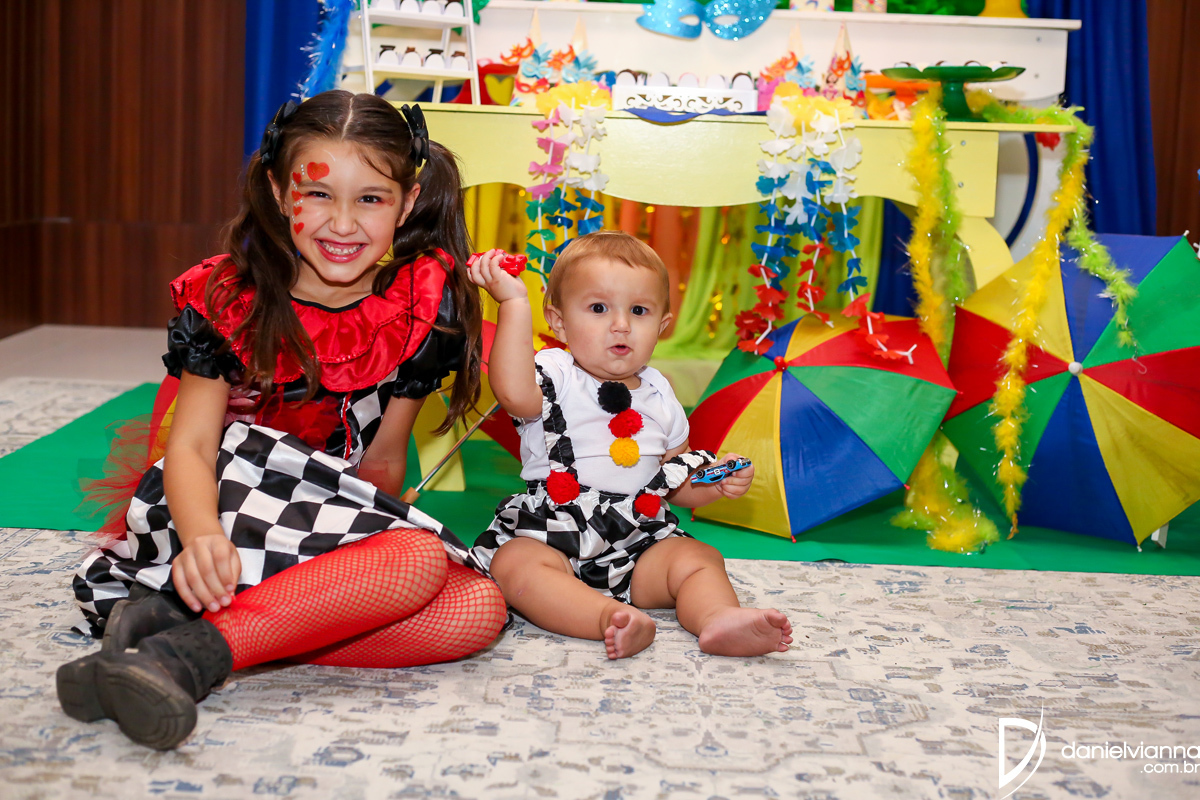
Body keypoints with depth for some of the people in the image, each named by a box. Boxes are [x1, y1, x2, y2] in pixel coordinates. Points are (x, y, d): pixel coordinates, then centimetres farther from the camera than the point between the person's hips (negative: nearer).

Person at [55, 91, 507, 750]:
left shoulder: (423, 306, 0)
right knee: (420, 562, -31)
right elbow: (191, 444, -14)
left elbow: (383, 460, 4)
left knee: (478, 610, -25)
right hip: (232, 501, -5)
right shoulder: (226, 300, -5)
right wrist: (203, 535, -34)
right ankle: (184, 654, -36)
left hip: (343, 520, 5)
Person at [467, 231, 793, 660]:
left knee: (699, 558, -15)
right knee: (516, 565, -32)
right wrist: (514, 302, -29)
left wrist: (717, 481, 0)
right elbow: (514, 392, -30)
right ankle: (609, 618, -50)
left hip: (640, 545, 5)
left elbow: (677, 483, 22)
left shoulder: (659, 395, 12)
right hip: (548, 536, -4)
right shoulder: (555, 376, -3)